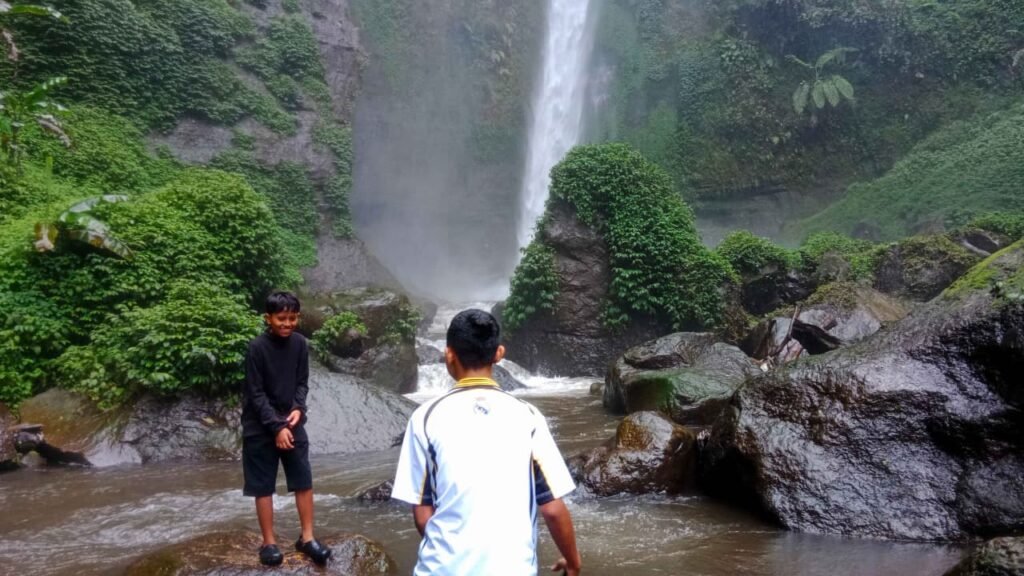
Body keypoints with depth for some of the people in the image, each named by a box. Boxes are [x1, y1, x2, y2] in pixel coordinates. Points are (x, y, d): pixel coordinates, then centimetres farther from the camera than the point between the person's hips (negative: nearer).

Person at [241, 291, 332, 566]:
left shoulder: (300, 344, -1)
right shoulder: (257, 348, -15)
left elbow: (302, 382, 6)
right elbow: (256, 394, -14)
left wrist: (298, 409, -12)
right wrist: (276, 427, -18)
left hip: (292, 423, 4)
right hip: (261, 427, -4)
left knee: (304, 481, 4)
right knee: (264, 486, 3)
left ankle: (307, 537, 15)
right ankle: (269, 542, 15)